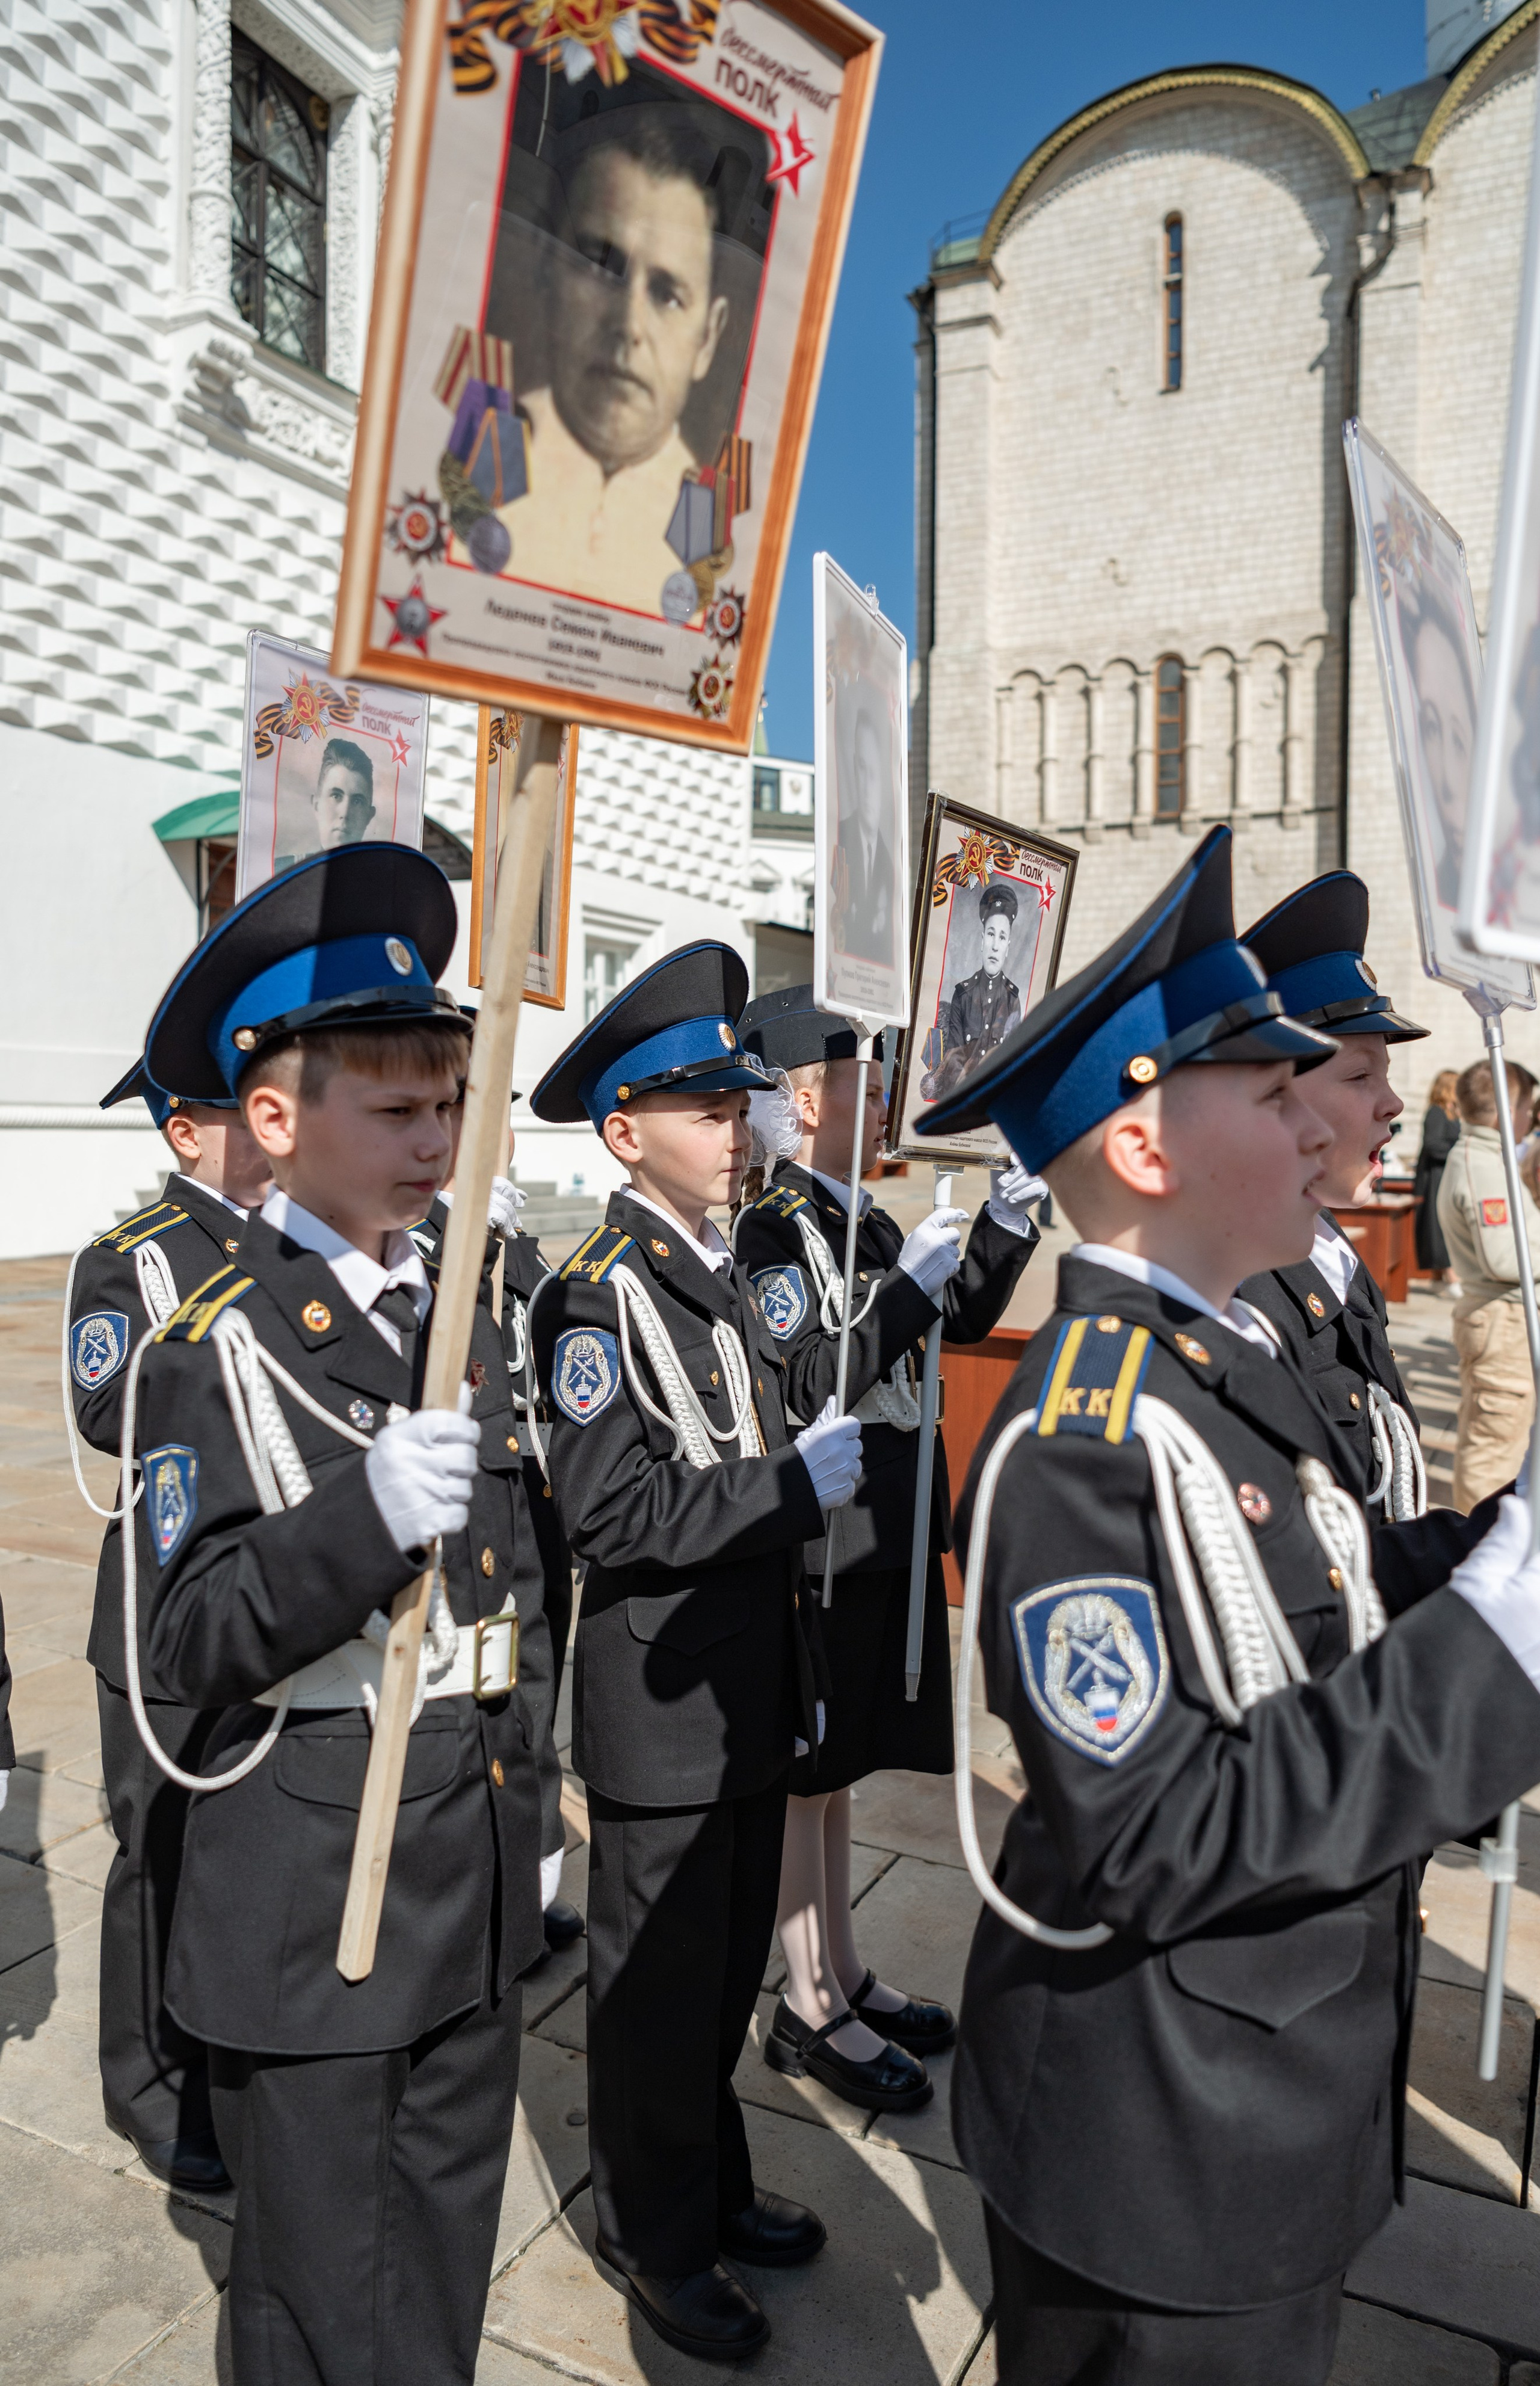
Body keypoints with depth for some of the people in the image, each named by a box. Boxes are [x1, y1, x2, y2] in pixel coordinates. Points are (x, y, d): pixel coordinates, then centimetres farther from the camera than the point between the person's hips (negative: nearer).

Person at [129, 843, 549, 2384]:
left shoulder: (454, 1318, 6)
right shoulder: (213, 1350, -14)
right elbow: (192, 1643, -18)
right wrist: (366, 1513, -34)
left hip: (476, 1890, 6)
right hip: (313, 1902, -6)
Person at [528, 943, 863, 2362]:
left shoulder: (722, 1274, 8)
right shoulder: (600, 1296, -20)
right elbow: (615, 1515, -27)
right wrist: (797, 1483, -22)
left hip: (750, 1698, 8)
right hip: (661, 1713, -8)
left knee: (730, 1967, 23)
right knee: (657, 1985, 12)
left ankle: (713, 2187, 45)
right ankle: (650, 2238, 35)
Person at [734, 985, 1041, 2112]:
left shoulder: (862, 1218, 9)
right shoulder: (770, 1226, -16)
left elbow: (957, 1324, 16)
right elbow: (809, 1382, -23)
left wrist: (1007, 1222, 3)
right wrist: (910, 1281, -24)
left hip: (886, 1535, 9)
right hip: (820, 1543, -9)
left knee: (837, 1768, 20)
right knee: (807, 1777, 7)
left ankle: (845, 1976, 36)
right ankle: (810, 2011, 24)